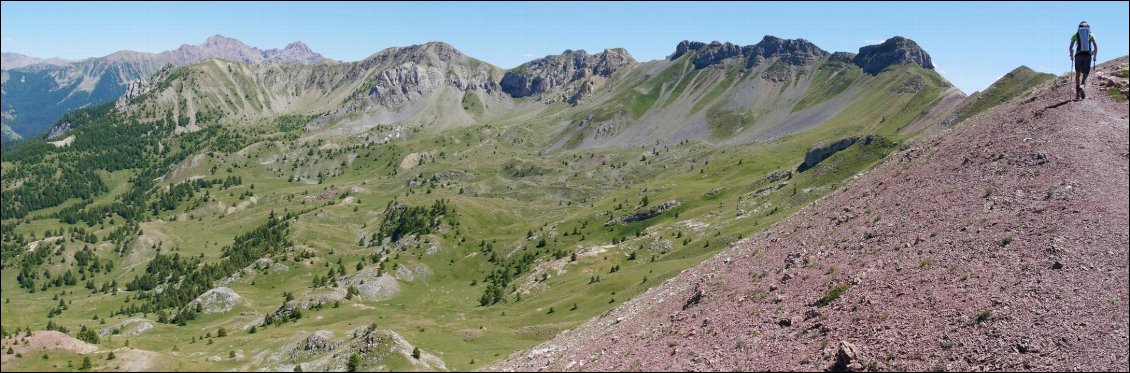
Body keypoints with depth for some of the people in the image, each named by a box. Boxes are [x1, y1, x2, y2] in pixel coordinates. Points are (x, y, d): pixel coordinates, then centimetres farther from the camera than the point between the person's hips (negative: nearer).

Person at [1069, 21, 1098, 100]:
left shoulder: (1075, 35, 11)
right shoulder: (1091, 34, 12)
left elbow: (1070, 47, 3)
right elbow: (1096, 47, 4)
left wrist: (1071, 56, 16)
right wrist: (1095, 57, 14)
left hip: (1078, 55, 0)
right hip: (1088, 55, 0)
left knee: (1077, 74, 12)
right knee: (1085, 74, 5)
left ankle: (1078, 93, 8)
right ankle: (1082, 86, -27)